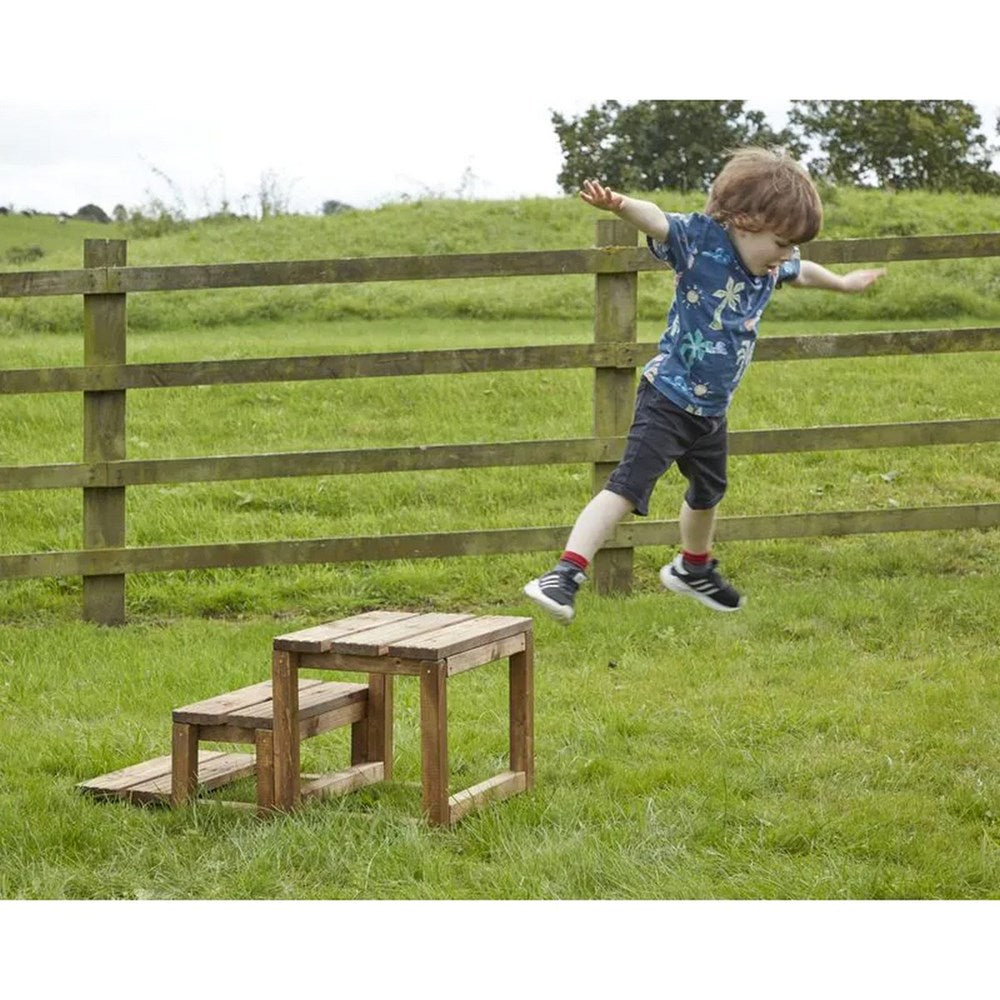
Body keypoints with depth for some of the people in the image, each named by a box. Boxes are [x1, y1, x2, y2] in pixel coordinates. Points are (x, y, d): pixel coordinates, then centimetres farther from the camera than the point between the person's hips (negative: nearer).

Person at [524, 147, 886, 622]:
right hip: (668, 399, -8)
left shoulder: (772, 263, 1)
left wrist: (843, 282, 43)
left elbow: (801, 273, 25)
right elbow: (656, 220, -39)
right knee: (626, 486, -21)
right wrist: (619, 205, -61)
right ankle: (564, 575, -27)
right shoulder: (701, 239, -20)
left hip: (711, 408, 8)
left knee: (708, 492, 29)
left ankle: (693, 569, 55)